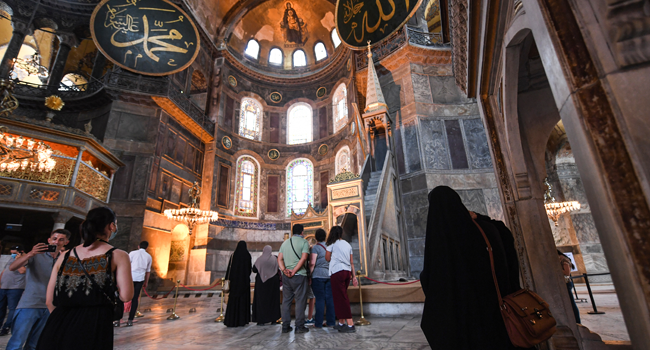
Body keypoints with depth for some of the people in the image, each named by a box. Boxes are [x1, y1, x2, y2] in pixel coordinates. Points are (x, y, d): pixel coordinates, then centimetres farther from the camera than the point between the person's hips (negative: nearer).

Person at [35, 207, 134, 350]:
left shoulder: (65, 256, 10)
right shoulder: (118, 255, -5)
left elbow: (50, 301, 13)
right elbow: (125, 296, -11)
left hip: (57, 327, 5)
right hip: (94, 326, -5)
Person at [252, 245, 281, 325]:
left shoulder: (259, 259, -10)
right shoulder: (274, 259, -7)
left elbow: (254, 270, -4)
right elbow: (278, 269, -3)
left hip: (261, 282, -1)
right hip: (273, 282, 2)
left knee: (261, 300, 8)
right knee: (273, 299, 12)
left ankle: (261, 320, 8)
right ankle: (274, 319, 15)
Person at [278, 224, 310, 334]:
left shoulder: (285, 242, 14)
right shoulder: (304, 242, -3)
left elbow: (279, 258, 5)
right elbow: (303, 258, -14)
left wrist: (284, 270, -6)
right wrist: (294, 271, -13)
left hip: (285, 276, 5)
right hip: (299, 275, -5)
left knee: (286, 300, 12)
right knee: (300, 300, 3)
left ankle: (285, 326, 16)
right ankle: (299, 326, 6)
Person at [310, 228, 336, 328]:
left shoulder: (315, 247, -7)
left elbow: (312, 263, -13)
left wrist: (309, 275, -7)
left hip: (318, 275, -5)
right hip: (330, 275, 5)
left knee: (320, 299, 0)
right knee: (330, 298, 8)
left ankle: (318, 323, 7)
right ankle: (331, 322, 14)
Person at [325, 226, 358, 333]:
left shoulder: (332, 244, -2)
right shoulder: (348, 244, 15)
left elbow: (327, 258, 1)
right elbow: (352, 262, 13)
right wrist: (353, 276, 15)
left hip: (337, 272, -7)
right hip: (347, 271, 7)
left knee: (341, 298, -3)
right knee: (342, 297, 15)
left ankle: (350, 325, -4)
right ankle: (341, 323, 23)